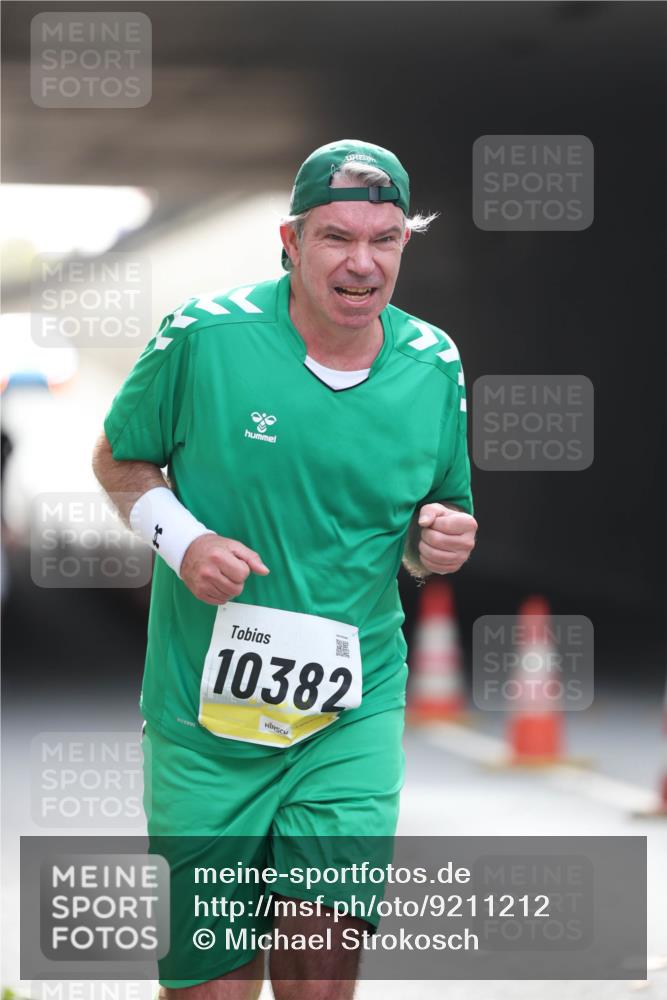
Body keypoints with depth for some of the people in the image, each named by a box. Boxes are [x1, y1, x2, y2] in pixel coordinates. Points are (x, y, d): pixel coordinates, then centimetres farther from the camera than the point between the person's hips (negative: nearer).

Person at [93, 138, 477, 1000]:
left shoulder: (432, 364, 2)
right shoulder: (204, 335, -8)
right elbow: (118, 459, 6)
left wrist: (439, 544, -8)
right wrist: (178, 539, -12)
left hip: (353, 717, 2)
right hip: (203, 715, -1)